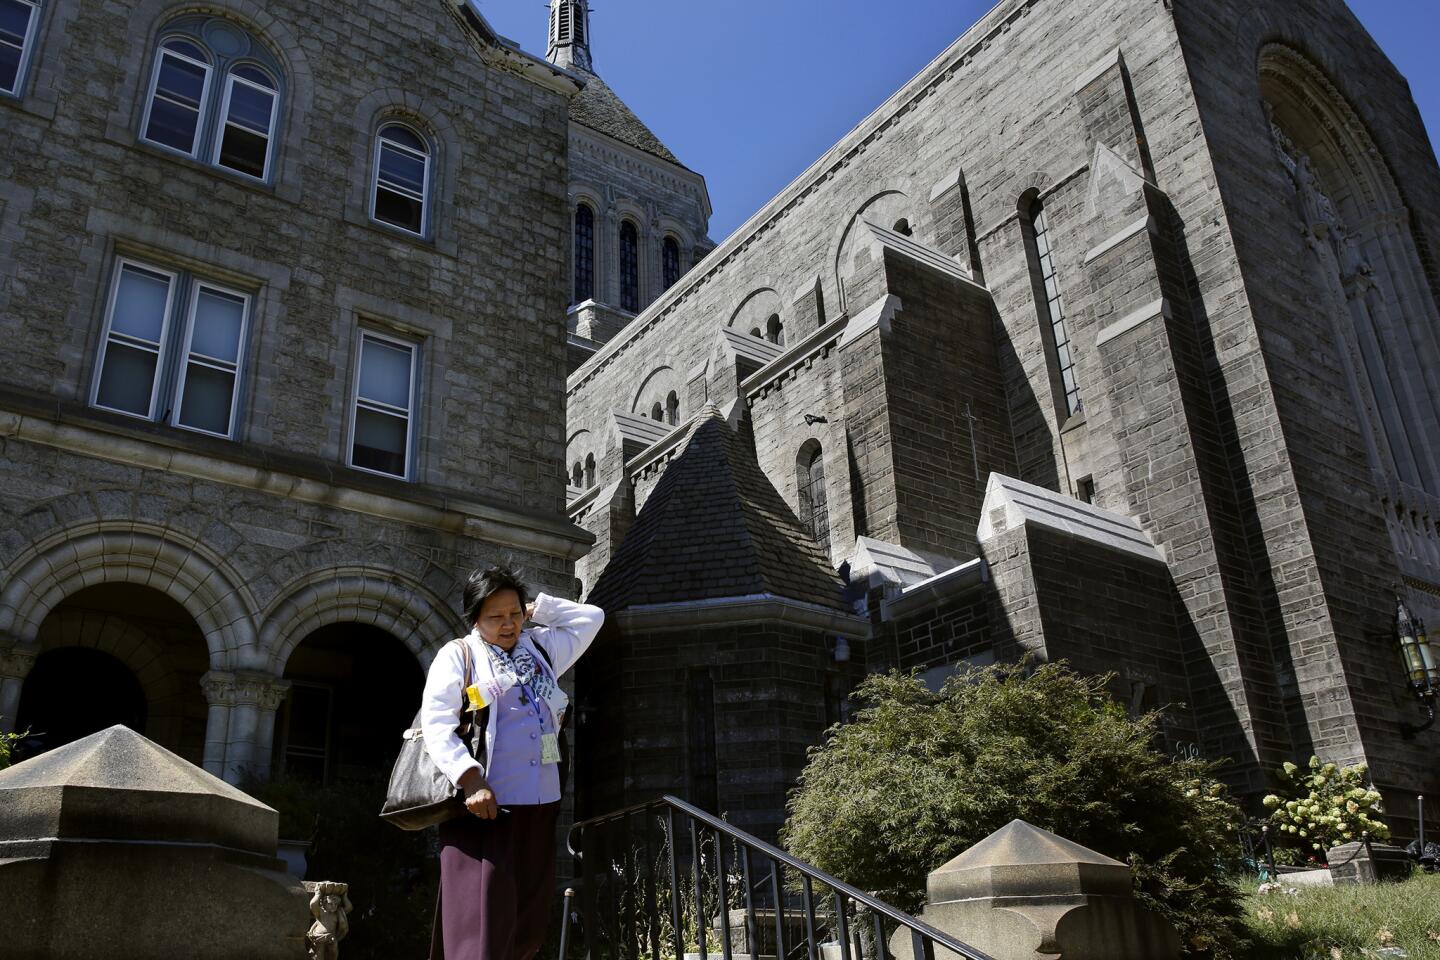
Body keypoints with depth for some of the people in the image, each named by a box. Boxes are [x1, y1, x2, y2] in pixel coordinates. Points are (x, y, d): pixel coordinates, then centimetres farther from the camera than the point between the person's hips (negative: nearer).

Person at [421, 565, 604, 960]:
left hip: (539, 805, 6)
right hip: (484, 805, -5)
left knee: (529, 926, 10)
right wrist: (471, 779, -19)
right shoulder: (457, 655, 1)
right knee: (479, 925, -9)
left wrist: (539, 608, 15)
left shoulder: (542, 648, 17)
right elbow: (436, 725, -8)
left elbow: (591, 616, 25)